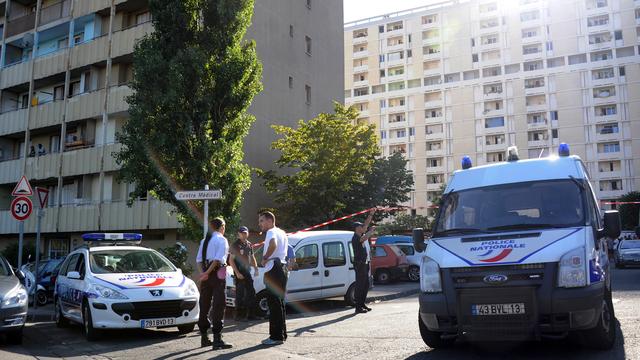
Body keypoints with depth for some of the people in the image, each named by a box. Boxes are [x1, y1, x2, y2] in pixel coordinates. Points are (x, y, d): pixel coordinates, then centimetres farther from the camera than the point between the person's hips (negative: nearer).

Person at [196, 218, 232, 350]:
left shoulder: (204, 240, 15)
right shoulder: (222, 240, -5)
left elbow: (199, 259, 10)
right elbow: (218, 259, -17)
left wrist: (204, 272, 4)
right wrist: (208, 273, -16)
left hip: (206, 275, 7)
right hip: (217, 274, -7)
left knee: (204, 305, 12)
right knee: (218, 305, -6)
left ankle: (204, 338, 21)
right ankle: (217, 339, -9)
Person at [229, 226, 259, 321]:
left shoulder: (249, 245, 12)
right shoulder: (235, 245, -8)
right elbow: (231, 260, -11)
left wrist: (256, 269, 9)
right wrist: (237, 273, -18)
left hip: (248, 272, 7)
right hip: (239, 273, -7)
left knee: (251, 293, 9)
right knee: (240, 295, -4)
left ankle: (250, 314, 17)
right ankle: (239, 315, 4)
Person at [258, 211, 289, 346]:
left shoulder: (271, 232, -11)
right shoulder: (282, 233, 19)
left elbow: (273, 244, -32)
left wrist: (265, 258, -20)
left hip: (273, 270, -10)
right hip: (281, 267, 10)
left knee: (274, 304, -7)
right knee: (279, 303, 15)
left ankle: (276, 336, -5)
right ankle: (281, 334, 21)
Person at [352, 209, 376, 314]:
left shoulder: (360, 235, 12)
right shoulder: (355, 238, -15)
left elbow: (366, 224, 18)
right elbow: (364, 239, -35)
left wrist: (371, 214, 15)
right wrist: (371, 231, -23)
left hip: (364, 263, 10)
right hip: (359, 264, -10)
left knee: (365, 285, 14)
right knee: (360, 286, -7)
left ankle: (362, 304, 23)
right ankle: (358, 307, -4)